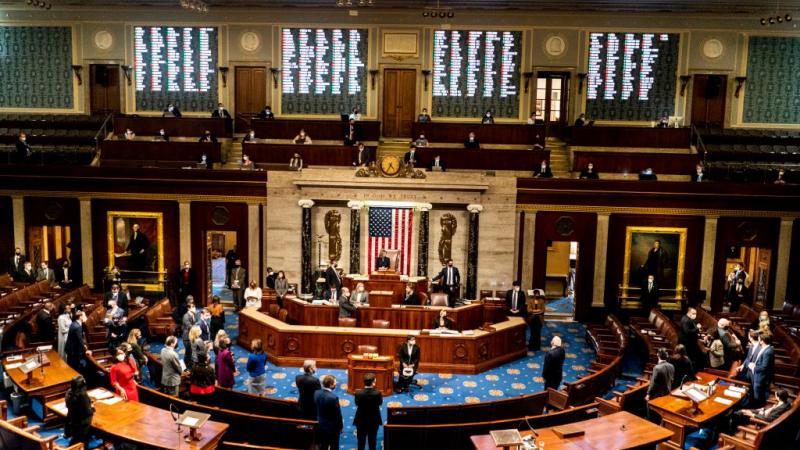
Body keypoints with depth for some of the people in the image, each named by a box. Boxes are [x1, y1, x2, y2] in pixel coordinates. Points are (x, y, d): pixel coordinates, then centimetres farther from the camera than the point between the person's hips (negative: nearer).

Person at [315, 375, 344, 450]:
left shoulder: (316, 393, -11)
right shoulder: (333, 397, -31)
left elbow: (316, 409, 3)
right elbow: (338, 414, -20)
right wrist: (341, 426, -4)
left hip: (321, 424, 6)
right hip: (332, 426, -6)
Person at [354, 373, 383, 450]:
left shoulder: (358, 393, -19)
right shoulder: (377, 393, -22)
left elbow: (357, 403, -3)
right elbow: (380, 402, -4)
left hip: (361, 420, 0)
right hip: (374, 420, 0)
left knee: (361, 442, 16)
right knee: (372, 441, 17)